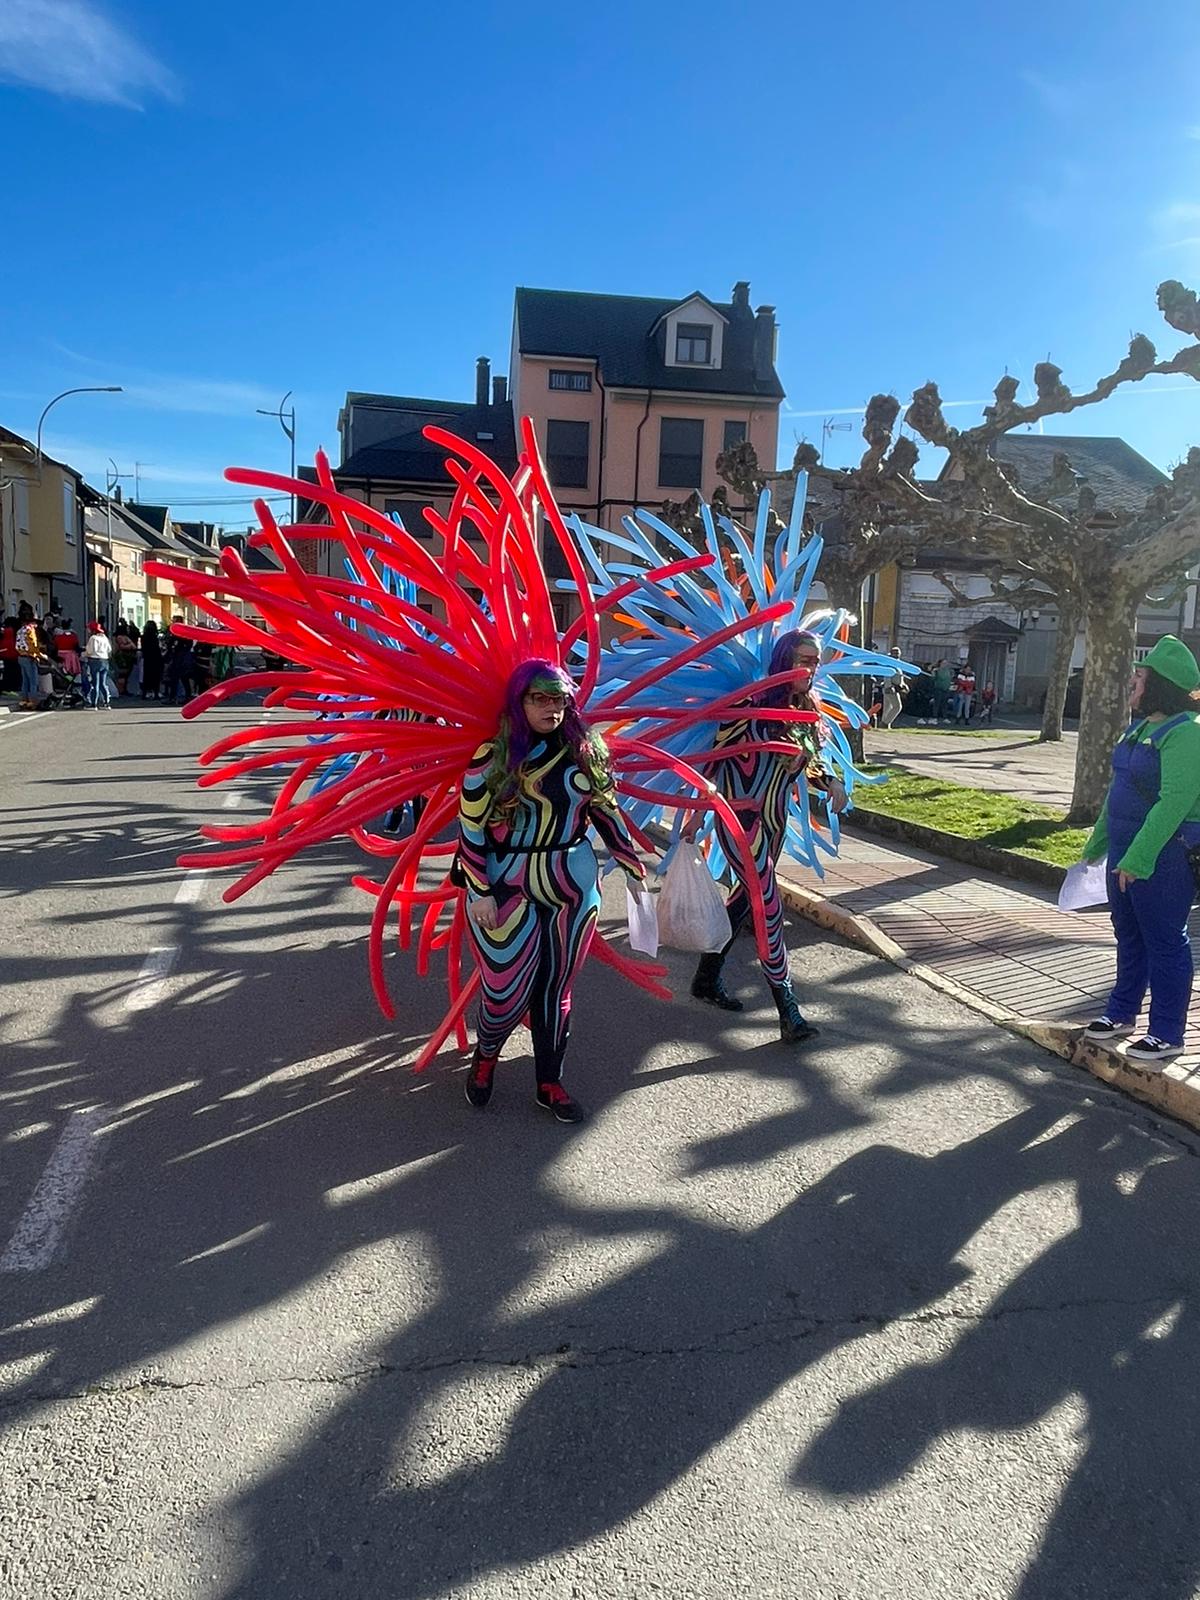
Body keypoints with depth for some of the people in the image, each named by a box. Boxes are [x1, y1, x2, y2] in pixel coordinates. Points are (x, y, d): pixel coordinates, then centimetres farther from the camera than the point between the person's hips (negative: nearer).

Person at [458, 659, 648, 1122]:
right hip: (508, 889, -3)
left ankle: (549, 1083, 26)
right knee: (509, 990, 2)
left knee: (556, 988, 10)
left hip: (575, 887, 3)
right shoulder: (493, 757, -9)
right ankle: (485, 1057, 33)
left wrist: (634, 867, 11)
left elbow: (606, 811, 10)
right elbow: (470, 828, -8)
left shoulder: (585, 751, 3)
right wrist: (479, 891, -12)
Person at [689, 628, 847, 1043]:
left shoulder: (808, 710, 6)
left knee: (746, 897, 16)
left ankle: (707, 978, 33)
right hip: (740, 815, -8)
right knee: (770, 905, -10)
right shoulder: (754, 703, -15)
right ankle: (788, 1012, -5)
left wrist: (831, 783, -3)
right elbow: (718, 754, -12)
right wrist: (698, 814, -12)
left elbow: (809, 761, 18)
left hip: (775, 818, 8)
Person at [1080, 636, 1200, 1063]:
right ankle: (1122, 1013, 32)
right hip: (1126, 851, 9)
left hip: (1164, 856, -9)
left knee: (1165, 942, 2)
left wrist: (1138, 858, -29)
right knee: (1129, 935, 18)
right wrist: (1096, 844, 21)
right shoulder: (1140, 726, 11)